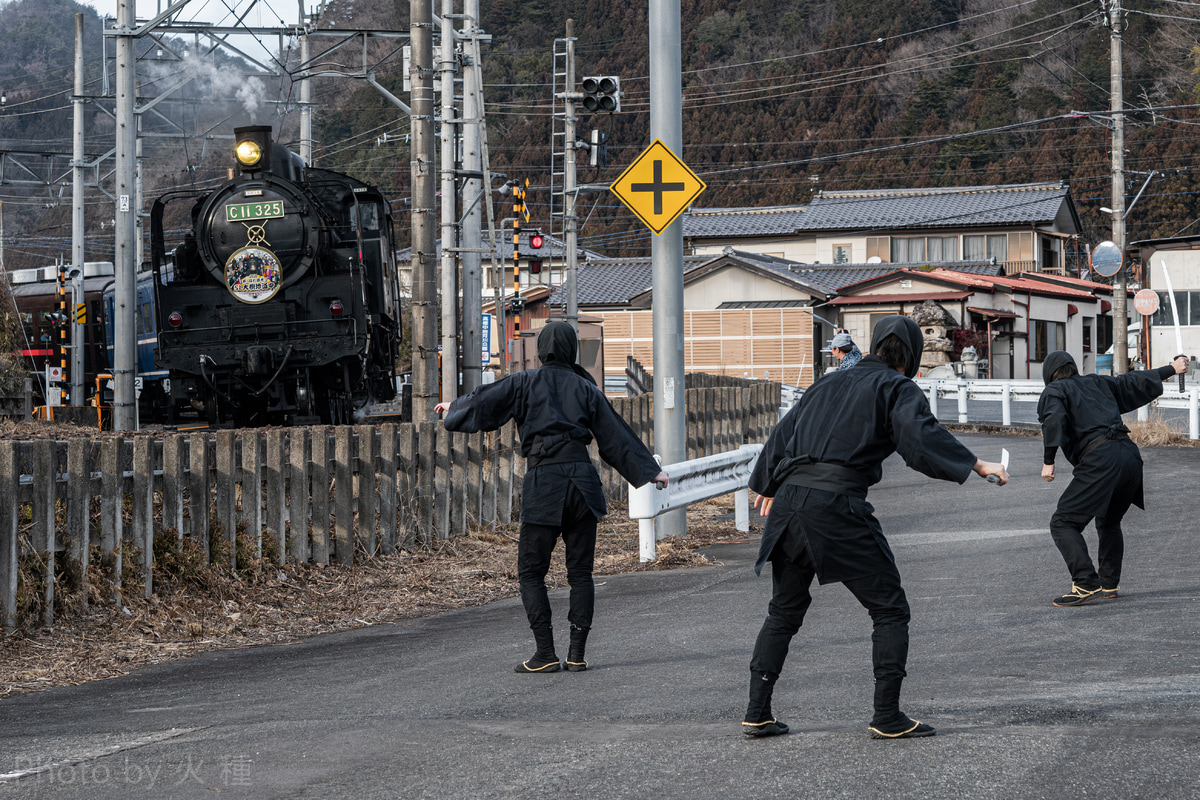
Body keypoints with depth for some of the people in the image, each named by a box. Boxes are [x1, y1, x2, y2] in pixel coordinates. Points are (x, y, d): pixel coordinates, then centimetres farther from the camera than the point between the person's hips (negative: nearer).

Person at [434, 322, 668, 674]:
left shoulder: (524, 383, 3)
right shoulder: (585, 389, 9)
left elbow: (483, 403, 8)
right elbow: (615, 435, 10)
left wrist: (452, 408, 28)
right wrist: (649, 470, 16)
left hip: (543, 485, -3)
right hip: (582, 480, 3)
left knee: (531, 572, 6)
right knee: (580, 572, 9)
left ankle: (546, 654, -1)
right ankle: (577, 654, 6)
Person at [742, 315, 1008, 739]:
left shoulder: (829, 383, 25)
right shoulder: (898, 389, 5)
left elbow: (782, 433, 29)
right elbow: (920, 436, -13)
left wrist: (768, 486, 41)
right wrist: (976, 465, -14)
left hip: (789, 499, 7)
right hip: (837, 505, -7)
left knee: (785, 611, 20)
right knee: (889, 609, 6)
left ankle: (757, 713, 17)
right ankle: (887, 717, 2)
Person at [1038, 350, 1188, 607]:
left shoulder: (1053, 391, 11)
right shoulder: (1098, 383, 27)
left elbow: (1054, 420, -9)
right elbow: (1136, 382, 36)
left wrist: (1048, 461, -10)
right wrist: (1171, 369, 50)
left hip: (1099, 460, -7)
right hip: (1131, 455, 7)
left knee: (1063, 523, -6)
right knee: (1109, 523, 27)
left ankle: (1086, 584, -20)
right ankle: (1109, 584, 22)